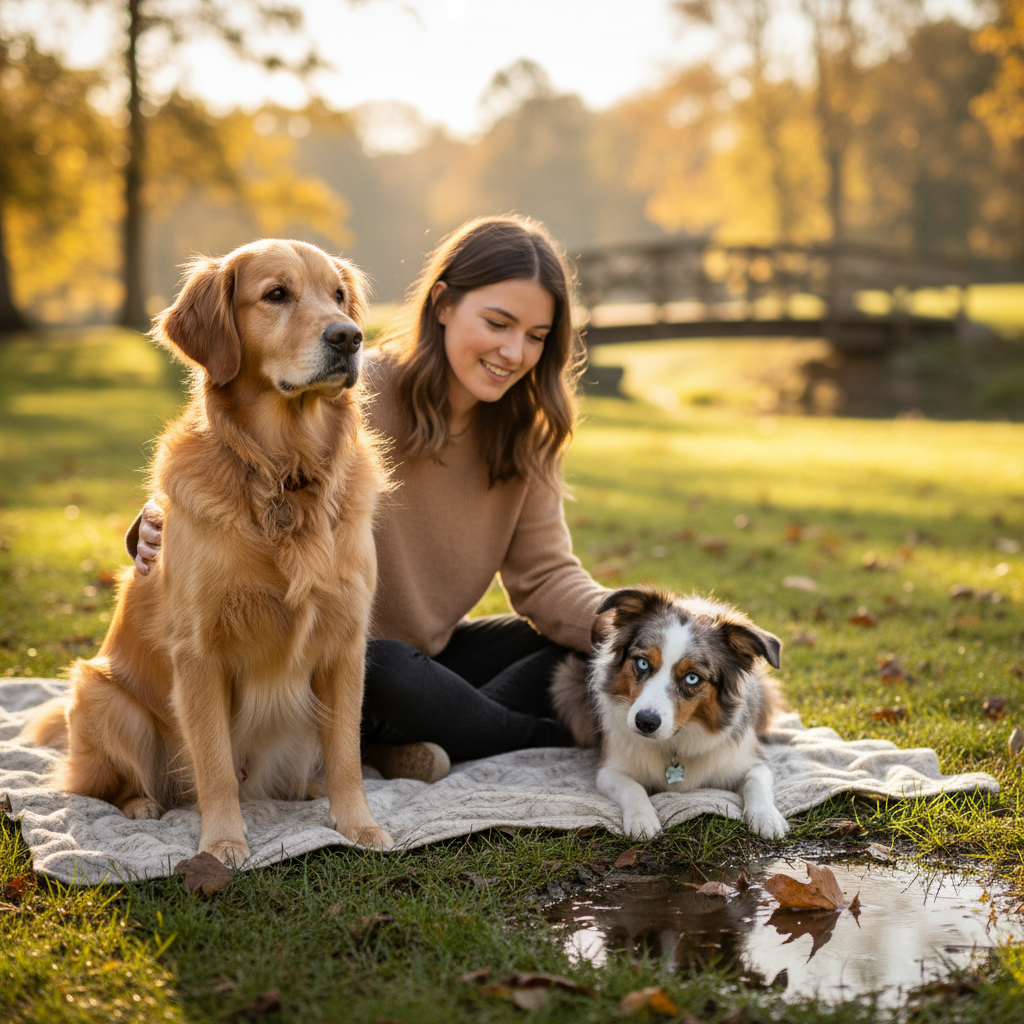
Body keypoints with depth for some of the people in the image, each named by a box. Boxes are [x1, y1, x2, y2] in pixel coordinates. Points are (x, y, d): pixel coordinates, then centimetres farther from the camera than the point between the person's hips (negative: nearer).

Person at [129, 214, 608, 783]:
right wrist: (164, 532, -39)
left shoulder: (524, 431, -2)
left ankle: (394, 741, -20)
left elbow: (545, 574, -3)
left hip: (433, 652, 7)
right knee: (384, 669, -39)